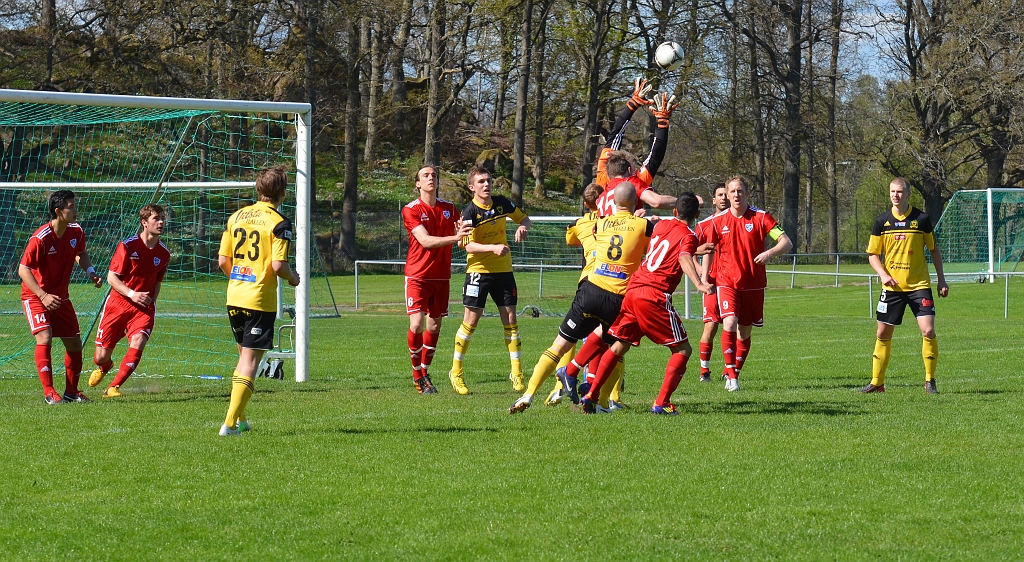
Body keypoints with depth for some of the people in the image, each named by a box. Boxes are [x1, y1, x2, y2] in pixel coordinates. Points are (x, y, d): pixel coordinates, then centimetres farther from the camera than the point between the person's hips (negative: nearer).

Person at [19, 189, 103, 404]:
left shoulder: (76, 232, -6)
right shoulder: (40, 238, -26)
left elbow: (81, 253, 16)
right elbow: (23, 270, -24)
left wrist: (90, 271, -4)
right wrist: (43, 296, -32)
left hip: (60, 296, 6)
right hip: (35, 296, -6)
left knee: (74, 342, 5)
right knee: (44, 337, -22)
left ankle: (71, 391, 19)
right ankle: (48, 392, -16)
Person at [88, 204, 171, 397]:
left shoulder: (164, 254, 4)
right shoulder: (128, 246, -10)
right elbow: (111, 278, -9)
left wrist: (151, 301, 3)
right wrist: (132, 294, -21)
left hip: (144, 307, 2)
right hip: (118, 302, -2)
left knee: (138, 343, -25)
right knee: (102, 356, 2)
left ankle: (113, 387, -12)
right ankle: (103, 367, 42)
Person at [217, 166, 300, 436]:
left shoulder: (236, 217, 7)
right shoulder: (278, 223, -11)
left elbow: (223, 261, 8)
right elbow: (278, 265, -18)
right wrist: (293, 279, 3)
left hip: (234, 297, 6)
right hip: (260, 300, -6)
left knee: (244, 355, 21)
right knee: (251, 361, -3)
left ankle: (240, 419, 25)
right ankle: (230, 422, -11)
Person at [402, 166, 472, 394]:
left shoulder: (449, 208, 7)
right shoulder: (411, 210, -7)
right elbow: (425, 241, -20)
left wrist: (462, 231, -19)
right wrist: (455, 237, -32)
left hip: (441, 277, 4)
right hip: (417, 276, -4)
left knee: (434, 326, 7)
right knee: (417, 324, -14)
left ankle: (425, 371, 22)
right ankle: (417, 373, 4)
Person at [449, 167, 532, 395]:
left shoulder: (502, 203, 2)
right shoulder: (469, 212, -12)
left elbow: (523, 218, 18)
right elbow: (468, 246, -22)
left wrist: (523, 227, -6)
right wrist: (493, 248, -37)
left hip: (503, 269, 4)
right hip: (478, 271, -4)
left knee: (510, 319, 2)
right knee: (471, 320, -3)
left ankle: (517, 372, 10)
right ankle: (456, 372, 10)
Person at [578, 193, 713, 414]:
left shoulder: (661, 225, 18)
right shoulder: (688, 236, -2)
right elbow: (684, 258, -23)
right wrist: (698, 284, -37)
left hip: (632, 290, 7)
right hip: (655, 296, -7)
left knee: (619, 345, 19)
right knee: (682, 349, 3)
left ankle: (591, 396, 15)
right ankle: (662, 402, -9)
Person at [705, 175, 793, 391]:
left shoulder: (761, 217, -5)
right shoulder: (718, 221, 0)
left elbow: (786, 242, -9)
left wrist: (770, 253, -28)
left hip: (753, 283, 1)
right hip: (727, 282, -1)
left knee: (745, 331, 8)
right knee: (730, 322, -22)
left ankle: (734, 372, 26)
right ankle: (730, 374, -16)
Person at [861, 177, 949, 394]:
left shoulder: (922, 219, -2)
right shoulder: (882, 221, 2)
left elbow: (934, 250, 8)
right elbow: (872, 254, 7)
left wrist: (941, 280, 5)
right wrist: (883, 274, -10)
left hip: (919, 285, -2)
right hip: (892, 286, 2)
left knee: (928, 330, -13)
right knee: (883, 334, 5)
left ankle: (930, 380, 1)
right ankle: (877, 382, 16)